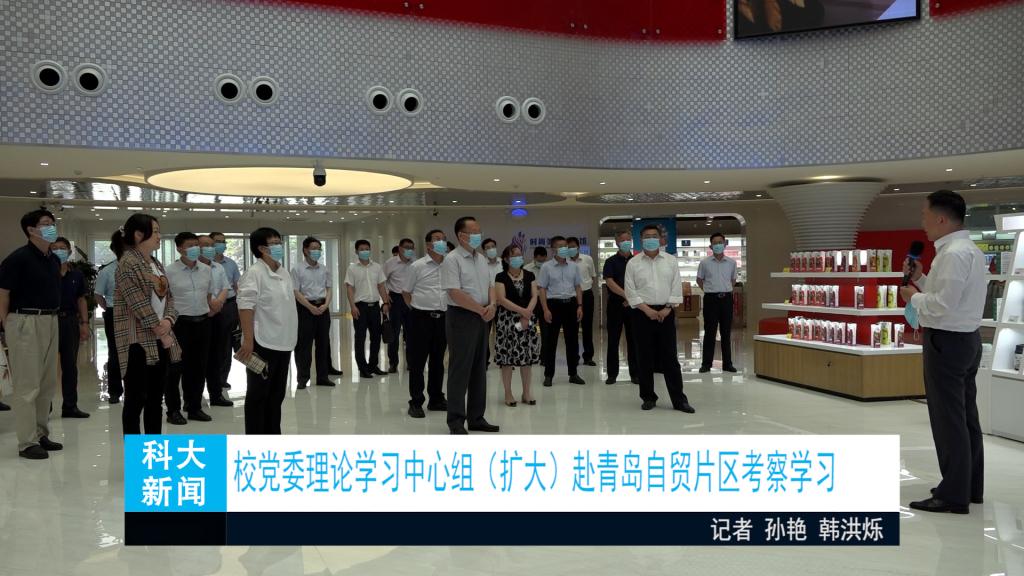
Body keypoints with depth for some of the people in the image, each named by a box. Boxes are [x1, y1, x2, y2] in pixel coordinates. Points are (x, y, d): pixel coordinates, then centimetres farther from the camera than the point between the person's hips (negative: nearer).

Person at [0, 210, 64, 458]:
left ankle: (41, 435, 23)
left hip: (50, 322, 8)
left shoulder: (54, 259, 12)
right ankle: (27, 442, 3)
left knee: (47, 384, 12)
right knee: (27, 385, -4)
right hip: (25, 322, -8)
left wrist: (52, 317, 17)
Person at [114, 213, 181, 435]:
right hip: (138, 341, -8)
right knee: (136, 399, -2)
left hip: (161, 340, 8)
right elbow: (140, 305, -16)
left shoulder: (156, 264, 15)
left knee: (156, 399, 12)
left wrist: (168, 321, -8)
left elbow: (168, 297, 12)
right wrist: (162, 333, -12)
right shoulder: (128, 263, -11)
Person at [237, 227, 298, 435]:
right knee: (258, 394, 1)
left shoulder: (284, 272, 12)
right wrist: (248, 340, -26)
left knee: (277, 394, 14)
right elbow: (245, 307, -20)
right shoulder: (254, 273, -13)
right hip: (262, 343, -8)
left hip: (283, 342, 8)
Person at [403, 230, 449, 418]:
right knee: (417, 361, 1)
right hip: (421, 317, -4)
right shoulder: (417, 266, -3)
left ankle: (436, 399, 24)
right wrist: (417, 309, 1)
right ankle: (416, 403, 9)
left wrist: (448, 310, 8)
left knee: (438, 360, 12)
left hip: (442, 317, 4)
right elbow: (406, 292, 5)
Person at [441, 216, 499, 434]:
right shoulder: (452, 260, -11)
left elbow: (490, 285, 14)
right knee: (460, 370, -4)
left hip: (482, 318, 8)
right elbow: (455, 293, -18)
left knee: (479, 369, 11)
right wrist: (480, 309, -15)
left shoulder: (482, 259, 14)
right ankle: (456, 421, 4)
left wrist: (492, 305, -6)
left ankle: (476, 417, 20)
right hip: (461, 318, -8)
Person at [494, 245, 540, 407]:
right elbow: (502, 299, -11)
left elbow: (534, 297, 2)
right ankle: (508, 393, 8)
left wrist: (527, 315, -13)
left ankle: (526, 392, 15)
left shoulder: (529, 276, 9)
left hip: (528, 319, 4)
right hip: (507, 319, -3)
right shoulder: (501, 277, -3)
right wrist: (522, 311, -18)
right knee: (507, 357, -1)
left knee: (526, 356, 6)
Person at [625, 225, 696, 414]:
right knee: (645, 358, 4)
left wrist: (667, 309, -7)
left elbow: (676, 287, 4)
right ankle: (648, 398, 15)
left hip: (666, 312, 1)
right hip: (642, 313, 0)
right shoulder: (633, 263, 1)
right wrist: (647, 310, -11)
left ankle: (679, 400, 5)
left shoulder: (670, 260, 6)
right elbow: (630, 291, -2)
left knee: (670, 357, 1)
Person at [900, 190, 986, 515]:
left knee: (948, 420, -4)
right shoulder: (968, 249, 14)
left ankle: (954, 496, 2)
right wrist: (921, 279, 8)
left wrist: (914, 296, -8)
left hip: (947, 341, -11)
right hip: (966, 339, 11)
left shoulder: (954, 254, -19)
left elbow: (943, 305, -25)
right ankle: (971, 487, 26)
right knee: (966, 417, 16)